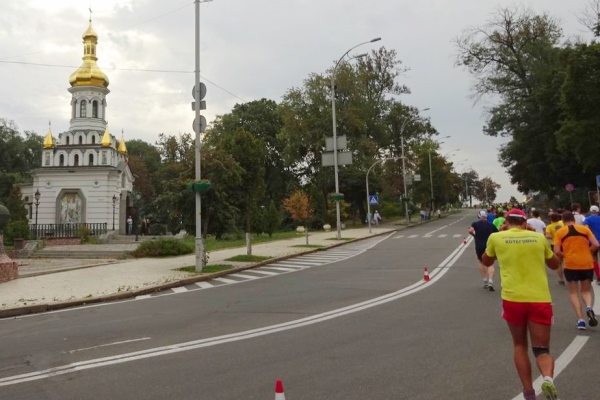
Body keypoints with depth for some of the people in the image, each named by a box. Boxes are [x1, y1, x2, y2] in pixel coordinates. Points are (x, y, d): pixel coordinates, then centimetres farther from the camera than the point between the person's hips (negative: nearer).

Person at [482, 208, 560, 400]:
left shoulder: (496, 237, 3)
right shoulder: (539, 237, 7)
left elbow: (486, 262, 22)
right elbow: (554, 264, 24)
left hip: (513, 299, 0)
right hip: (540, 299, 1)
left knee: (520, 346, 20)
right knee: (542, 349, 9)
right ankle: (548, 378, -21)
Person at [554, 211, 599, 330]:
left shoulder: (560, 232, -1)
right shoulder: (585, 229, 3)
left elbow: (557, 251, -9)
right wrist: (586, 253, 12)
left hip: (571, 265, -2)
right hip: (587, 264, 2)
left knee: (573, 292, 11)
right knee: (586, 290, 18)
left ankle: (580, 320, 2)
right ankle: (589, 307, -13)